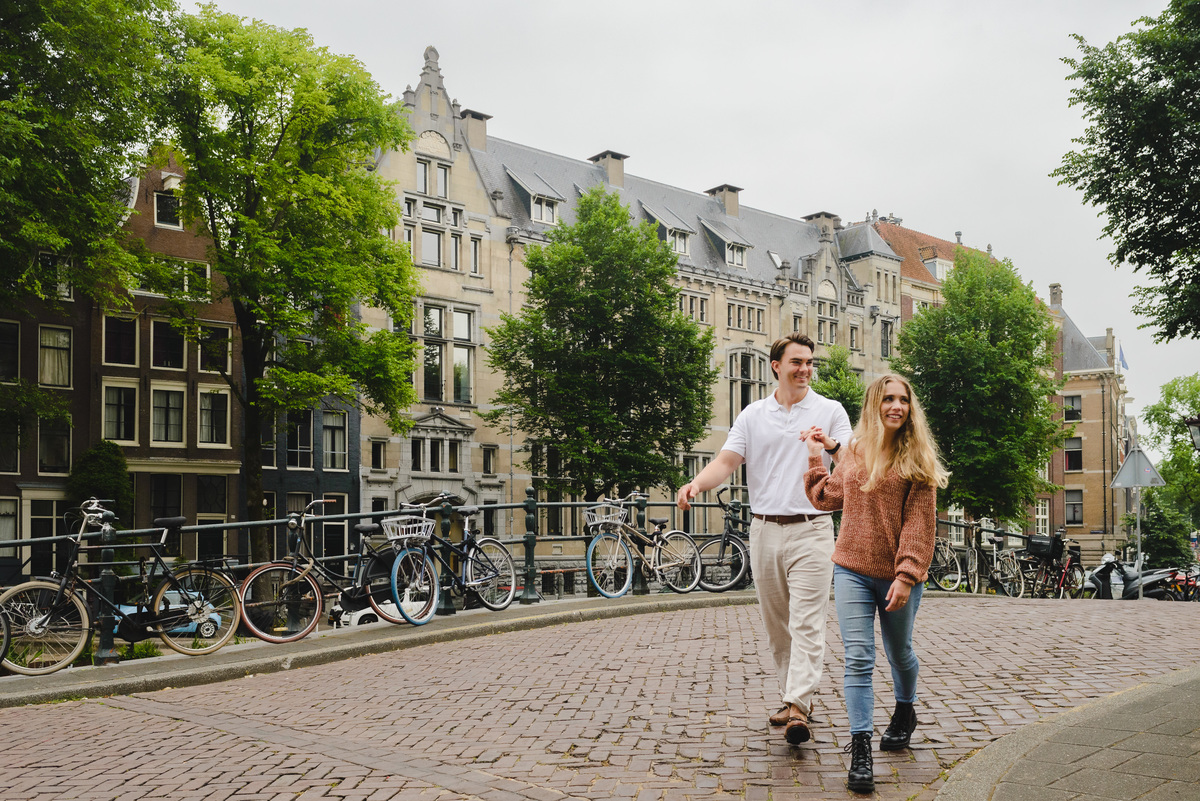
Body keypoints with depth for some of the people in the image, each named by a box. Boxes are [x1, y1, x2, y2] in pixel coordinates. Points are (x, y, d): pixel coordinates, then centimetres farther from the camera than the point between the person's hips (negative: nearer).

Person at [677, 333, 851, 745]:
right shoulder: (753, 415, 11)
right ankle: (792, 697, 22)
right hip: (765, 530, 3)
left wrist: (832, 445, -27)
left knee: (807, 622, -12)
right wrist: (697, 483, -19)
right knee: (776, 624, 10)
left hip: (811, 530, -3)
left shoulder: (830, 411, 5)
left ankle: (797, 709, -16)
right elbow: (727, 460, 1)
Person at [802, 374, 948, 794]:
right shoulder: (854, 451, 7)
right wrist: (815, 458, 14)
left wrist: (907, 576, -17)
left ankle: (904, 713, 46)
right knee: (858, 659, -7)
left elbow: (919, 522, -10)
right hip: (852, 571, 2)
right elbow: (827, 498, 20)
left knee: (899, 653, 18)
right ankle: (860, 752, -6)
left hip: (896, 576, -2)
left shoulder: (916, 459, -5)